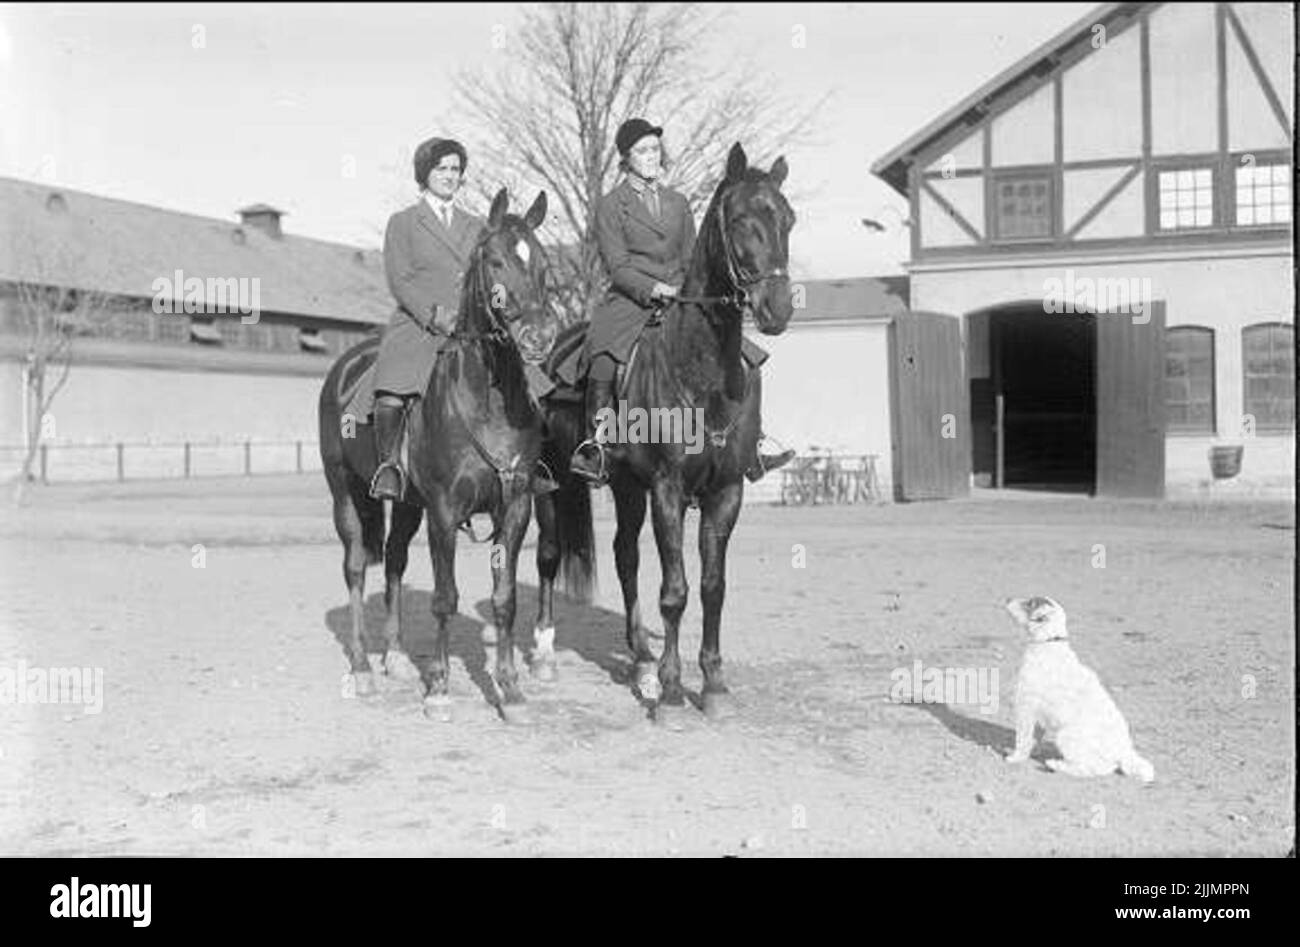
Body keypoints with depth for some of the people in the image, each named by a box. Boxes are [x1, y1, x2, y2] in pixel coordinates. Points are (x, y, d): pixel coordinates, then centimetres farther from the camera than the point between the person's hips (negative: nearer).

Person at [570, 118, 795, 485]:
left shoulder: (678, 202, 18)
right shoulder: (611, 205, 3)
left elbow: (692, 261, 17)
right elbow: (618, 267, -6)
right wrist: (653, 289, -21)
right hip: (630, 303, -5)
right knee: (604, 357, -34)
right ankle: (593, 447, -28)